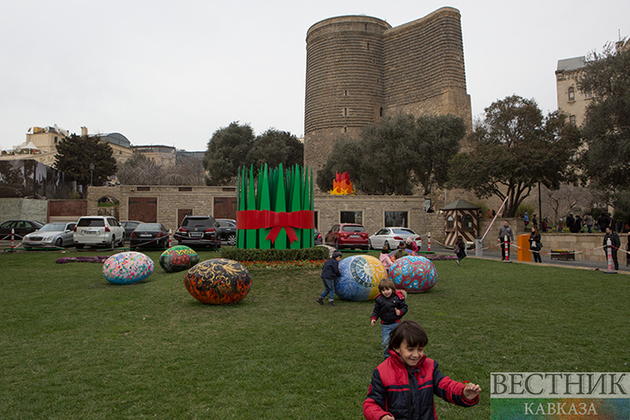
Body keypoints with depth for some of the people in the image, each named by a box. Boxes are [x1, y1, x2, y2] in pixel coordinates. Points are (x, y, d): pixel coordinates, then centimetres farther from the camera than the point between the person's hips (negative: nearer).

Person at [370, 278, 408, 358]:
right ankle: (387, 356, 25)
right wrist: (373, 318, -13)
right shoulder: (379, 299, -3)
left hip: (396, 324, -1)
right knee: (386, 342, 5)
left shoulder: (397, 297, -7)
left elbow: (404, 307, 0)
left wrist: (400, 312, -20)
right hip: (385, 325, 1)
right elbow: (376, 310, 2)